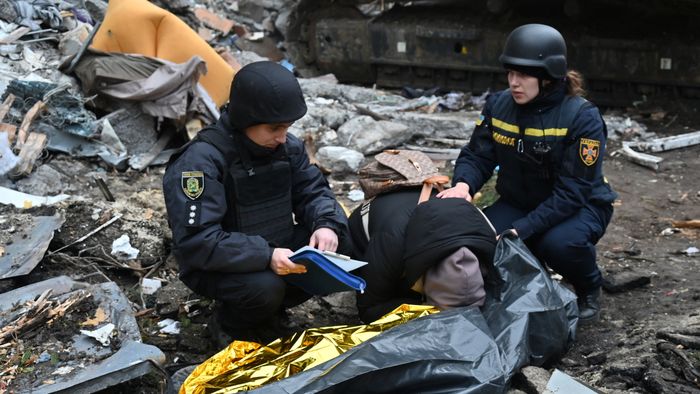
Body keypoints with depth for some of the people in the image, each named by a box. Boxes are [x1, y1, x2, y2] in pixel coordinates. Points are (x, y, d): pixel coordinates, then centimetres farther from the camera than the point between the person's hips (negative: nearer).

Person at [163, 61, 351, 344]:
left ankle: (270, 310, 7)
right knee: (264, 288, -35)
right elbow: (195, 241, -30)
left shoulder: (286, 146, -6)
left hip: (274, 251, 7)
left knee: (341, 246, -11)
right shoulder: (201, 162, -26)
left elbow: (313, 191, 3)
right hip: (218, 267, -6)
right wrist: (265, 256, -39)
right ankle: (228, 323, 1)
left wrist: (326, 224, -20)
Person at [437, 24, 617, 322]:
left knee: (558, 242, -37)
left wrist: (519, 231, -35)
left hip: (579, 206, -4)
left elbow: (571, 193, -26)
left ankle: (590, 289, 0)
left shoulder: (582, 117, -23)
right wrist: (462, 185, -30)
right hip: (518, 202, 4)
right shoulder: (498, 105, -8)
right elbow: (477, 156, -5)